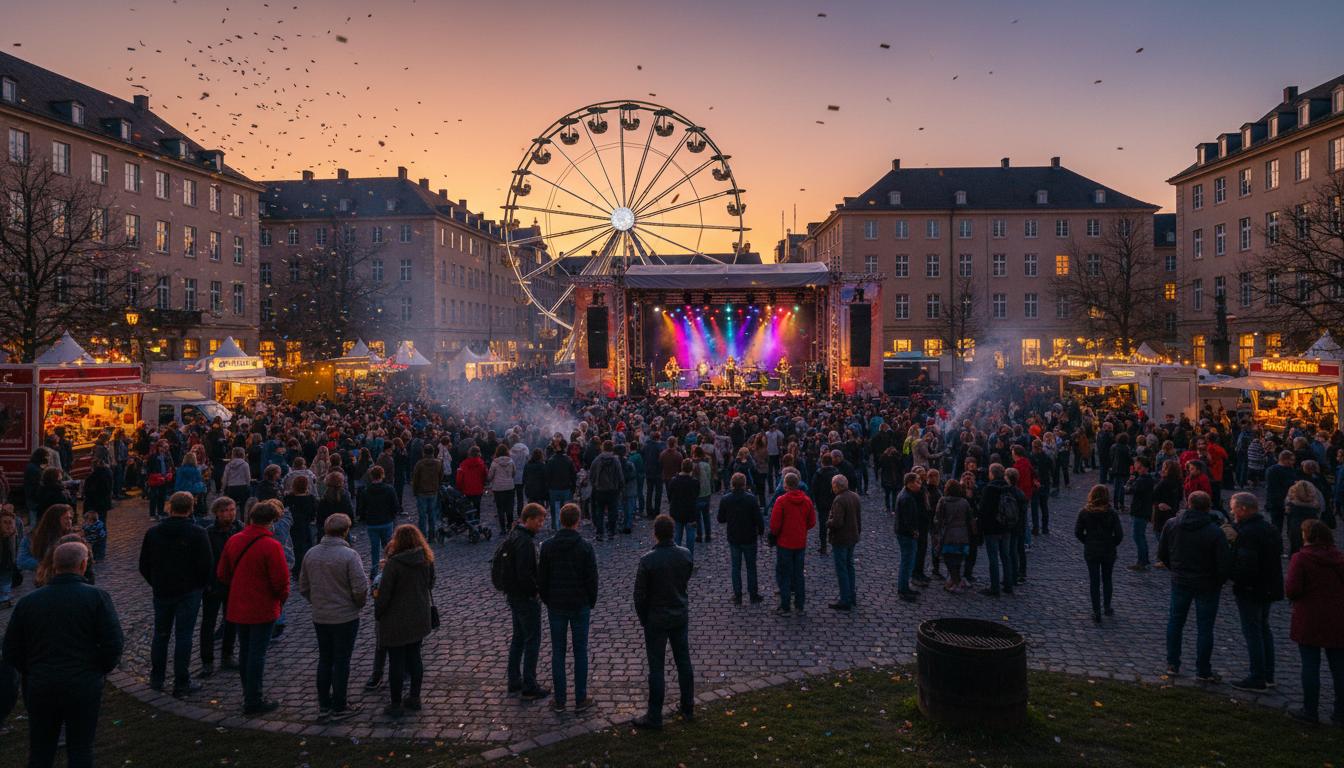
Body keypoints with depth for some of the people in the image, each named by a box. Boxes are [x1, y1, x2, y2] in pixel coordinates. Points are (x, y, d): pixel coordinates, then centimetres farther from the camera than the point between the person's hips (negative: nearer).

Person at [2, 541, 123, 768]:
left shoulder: (28, 601, 1)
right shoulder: (97, 597, -9)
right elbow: (114, 644, -13)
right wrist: (98, 671, 4)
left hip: (40, 688, 3)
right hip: (84, 687, -3)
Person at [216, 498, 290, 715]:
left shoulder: (233, 541, 1)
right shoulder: (271, 546, -20)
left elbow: (222, 573, 9)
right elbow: (281, 580, -19)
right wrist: (282, 597, 0)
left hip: (238, 607, 6)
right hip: (263, 609, -6)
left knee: (244, 650, 18)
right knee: (257, 653, 2)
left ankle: (249, 692, 31)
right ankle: (253, 701, 8)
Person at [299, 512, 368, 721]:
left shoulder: (311, 554, -1)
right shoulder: (349, 555, -19)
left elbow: (303, 588, 7)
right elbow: (360, 588, -21)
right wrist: (359, 604, 0)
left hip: (319, 617, 5)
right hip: (345, 617, -5)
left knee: (324, 659, 17)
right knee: (341, 661, 5)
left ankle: (324, 705, 25)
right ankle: (339, 708, 13)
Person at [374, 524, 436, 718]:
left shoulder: (393, 564, -20)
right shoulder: (426, 561, -3)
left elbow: (384, 593, -16)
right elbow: (430, 585, 8)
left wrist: (377, 613, 0)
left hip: (396, 620, -6)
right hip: (420, 619, 6)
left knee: (396, 661, 5)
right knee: (414, 657, 18)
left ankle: (396, 705, 14)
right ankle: (414, 698, 28)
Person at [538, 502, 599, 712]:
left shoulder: (548, 546, -5)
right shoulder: (585, 547, -12)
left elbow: (541, 578, 1)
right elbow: (592, 579, -7)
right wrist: (591, 603, 8)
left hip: (556, 606, 2)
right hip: (580, 606, -2)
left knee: (557, 652, 9)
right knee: (580, 652, 8)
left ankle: (559, 700, 13)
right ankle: (581, 700, 13)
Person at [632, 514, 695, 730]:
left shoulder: (648, 560, -20)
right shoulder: (685, 555, -7)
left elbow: (640, 593, -13)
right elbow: (685, 581, 6)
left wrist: (643, 619, 1)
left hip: (656, 619, -4)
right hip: (681, 616, 5)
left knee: (656, 668, 4)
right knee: (684, 662, 17)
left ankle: (654, 717, 12)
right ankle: (688, 708, 29)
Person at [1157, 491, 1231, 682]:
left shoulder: (1171, 524, -8)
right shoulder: (1214, 532, -20)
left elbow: (1162, 554, 1)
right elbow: (1225, 564, -18)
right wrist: (1218, 582, 1)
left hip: (1180, 582, 3)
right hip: (1206, 585, -3)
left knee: (1175, 621, 17)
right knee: (1204, 628, 8)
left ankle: (1172, 665, 23)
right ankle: (1203, 671, 16)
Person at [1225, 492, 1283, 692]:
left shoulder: (1247, 533, -23)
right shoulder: (1270, 528, 5)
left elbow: (1246, 567, -29)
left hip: (1250, 591, -9)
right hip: (1269, 588, 9)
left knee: (1252, 632, 0)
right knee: (1263, 629, 19)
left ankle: (1257, 679, 6)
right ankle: (1268, 675, 27)